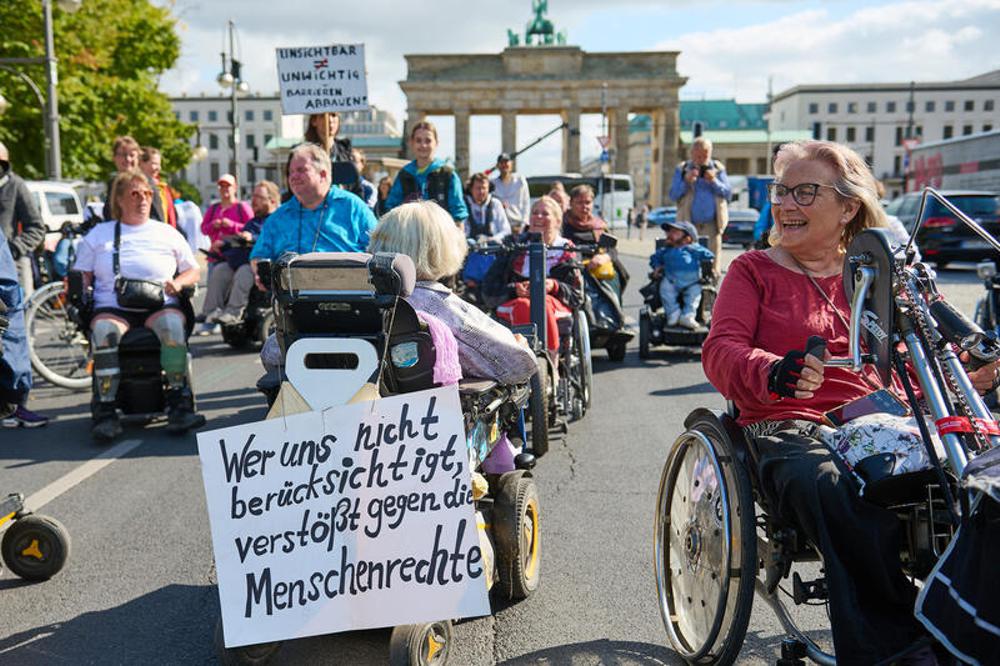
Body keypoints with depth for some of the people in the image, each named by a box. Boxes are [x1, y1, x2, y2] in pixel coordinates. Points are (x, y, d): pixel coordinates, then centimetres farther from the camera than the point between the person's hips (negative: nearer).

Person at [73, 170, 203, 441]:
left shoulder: (167, 233, 22)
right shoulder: (99, 234, 22)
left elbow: (193, 271, 21)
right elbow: (81, 275, 18)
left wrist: (178, 283, -1)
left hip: (159, 306, 0)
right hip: (112, 307, 0)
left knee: (172, 323, -36)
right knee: (104, 331, -35)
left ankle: (179, 404, -33)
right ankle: (106, 413, -33)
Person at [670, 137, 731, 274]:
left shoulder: (718, 169, 11)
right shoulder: (682, 169, 8)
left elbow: (728, 192, 4)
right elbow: (673, 195, 0)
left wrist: (714, 182, -11)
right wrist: (686, 181, -14)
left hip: (712, 224, 1)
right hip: (690, 224, 0)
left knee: (713, 261, -3)